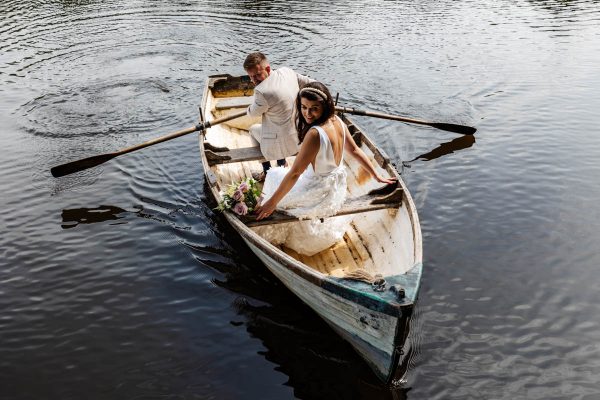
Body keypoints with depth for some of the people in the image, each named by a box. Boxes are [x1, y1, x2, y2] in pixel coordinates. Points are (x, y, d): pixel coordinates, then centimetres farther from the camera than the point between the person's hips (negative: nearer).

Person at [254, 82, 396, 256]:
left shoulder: (315, 133, -34)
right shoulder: (337, 121, -9)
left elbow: (294, 173, -29)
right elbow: (354, 150, 4)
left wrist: (272, 202, -20)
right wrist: (377, 177, 16)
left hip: (317, 198, -8)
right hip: (337, 191, 8)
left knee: (274, 175, 18)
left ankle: (274, 235, 34)